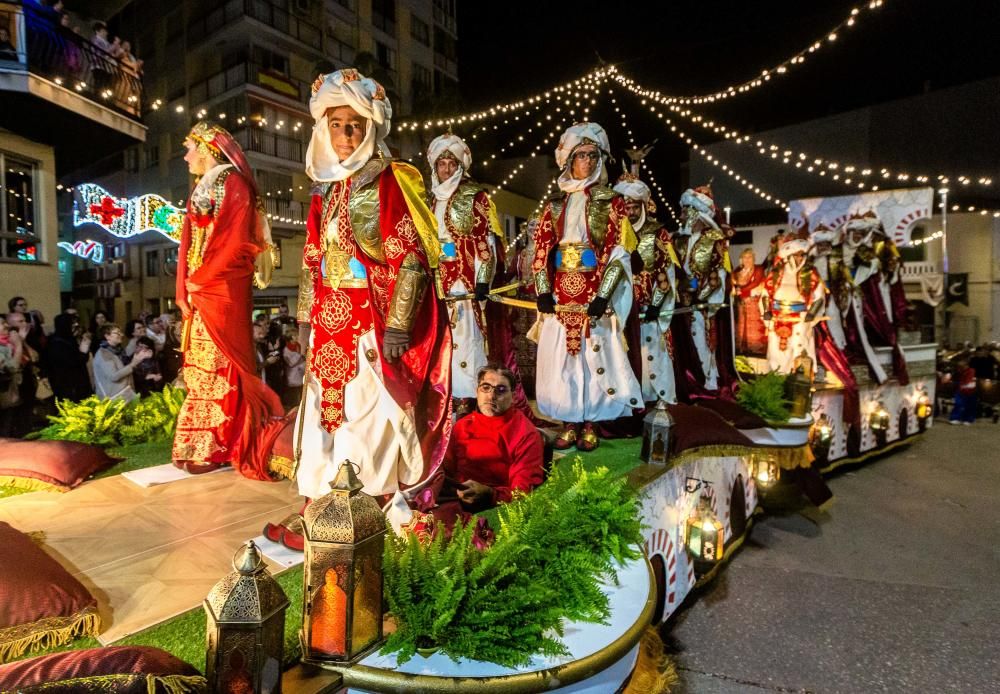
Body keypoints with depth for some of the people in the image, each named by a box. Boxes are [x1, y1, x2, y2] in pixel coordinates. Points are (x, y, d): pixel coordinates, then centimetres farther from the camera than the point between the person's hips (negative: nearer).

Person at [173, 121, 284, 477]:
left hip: (223, 288, -8)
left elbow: (234, 242, -14)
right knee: (201, 364, 8)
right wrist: (184, 289, 5)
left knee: (218, 365, -6)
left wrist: (201, 280, -13)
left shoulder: (234, 184, -4)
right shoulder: (199, 191, 21)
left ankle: (216, 447, 2)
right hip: (200, 291, 8)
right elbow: (188, 243, 15)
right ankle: (201, 444, 16)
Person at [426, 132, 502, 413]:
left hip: (465, 281, -5)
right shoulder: (431, 200, 18)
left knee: (464, 336, -6)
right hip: (437, 281, 6)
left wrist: (483, 280, -16)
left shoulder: (475, 196, 0)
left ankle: (465, 398, 0)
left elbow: (486, 241, -7)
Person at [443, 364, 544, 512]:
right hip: (456, 503, 5)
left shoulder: (526, 434, -6)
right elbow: (447, 469, 21)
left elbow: (525, 492, -11)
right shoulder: (462, 425, 13)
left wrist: (490, 494, -28)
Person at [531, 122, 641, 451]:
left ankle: (589, 424, 9)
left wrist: (603, 295, -15)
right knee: (560, 354, 2)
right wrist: (543, 292, -5)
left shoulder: (611, 202, 5)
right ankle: (569, 423, 13)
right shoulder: (555, 205, 13)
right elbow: (541, 250, 7)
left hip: (595, 293, -3)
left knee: (594, 354, -2)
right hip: (560, 294, 3)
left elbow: (619, 252, -5)